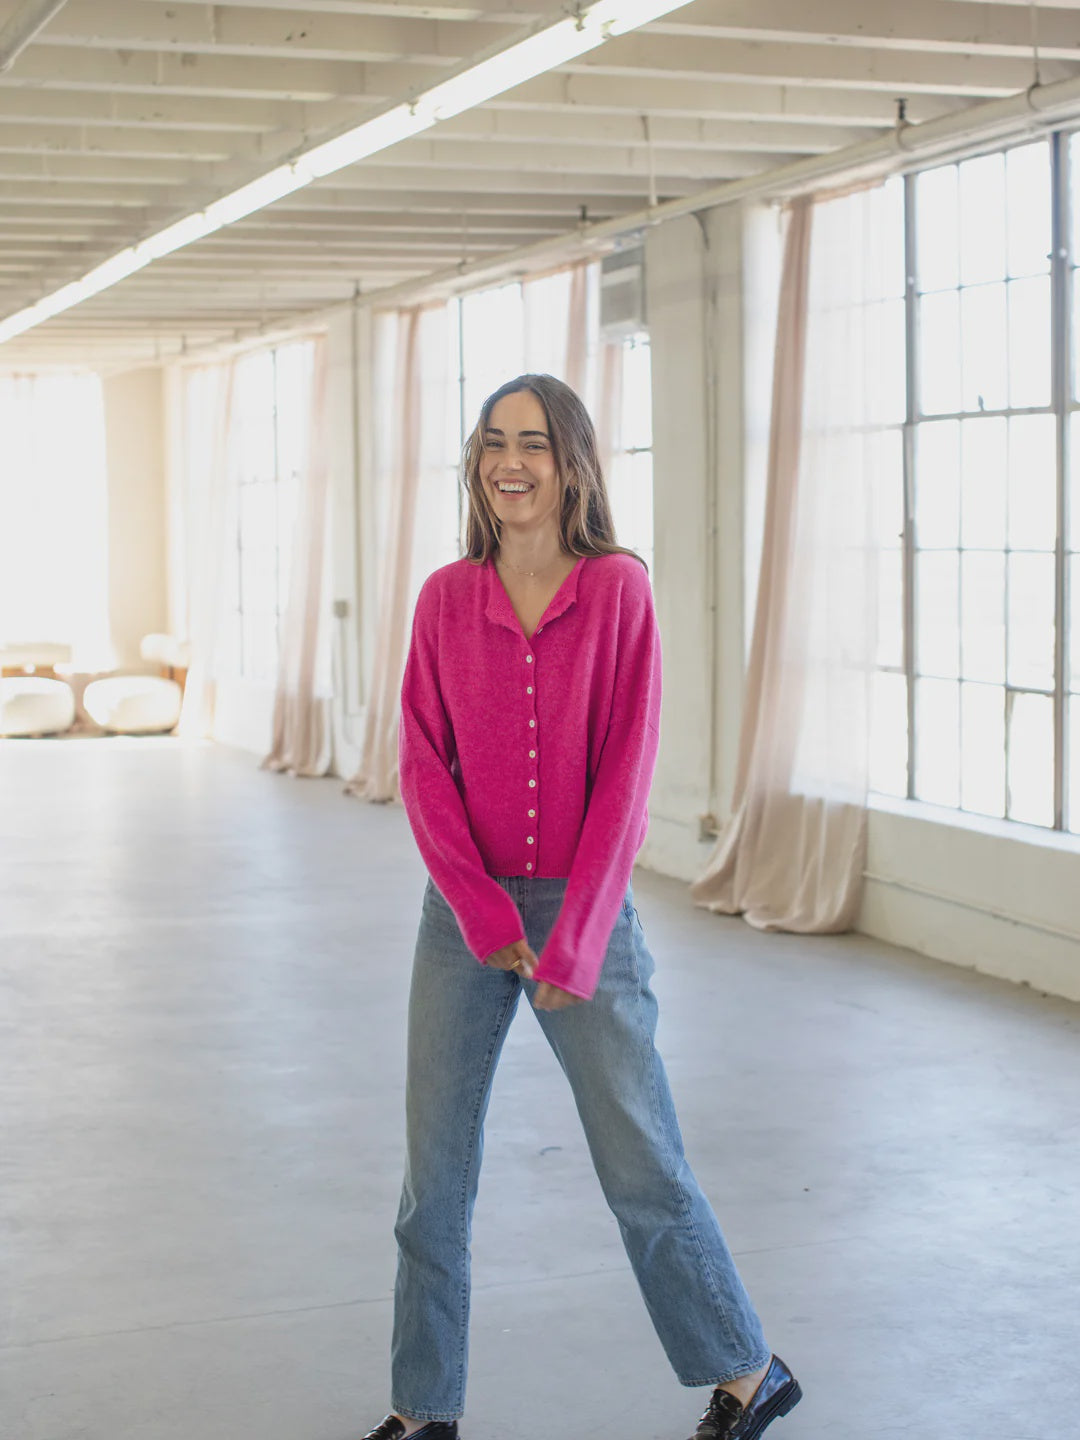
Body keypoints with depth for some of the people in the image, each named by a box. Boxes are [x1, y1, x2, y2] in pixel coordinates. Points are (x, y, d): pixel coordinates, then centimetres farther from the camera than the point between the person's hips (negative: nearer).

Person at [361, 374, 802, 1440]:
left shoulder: (619, 590, -7)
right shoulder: (446, 597, 1)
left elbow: (626, 773, -10)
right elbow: (422, 764, -1)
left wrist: (574, 936, -14)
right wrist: (482, 909, -12)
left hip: (584, 910, -3)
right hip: (464, 913, 3)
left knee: (643, 1170, 5)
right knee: (434, 1175, 7)